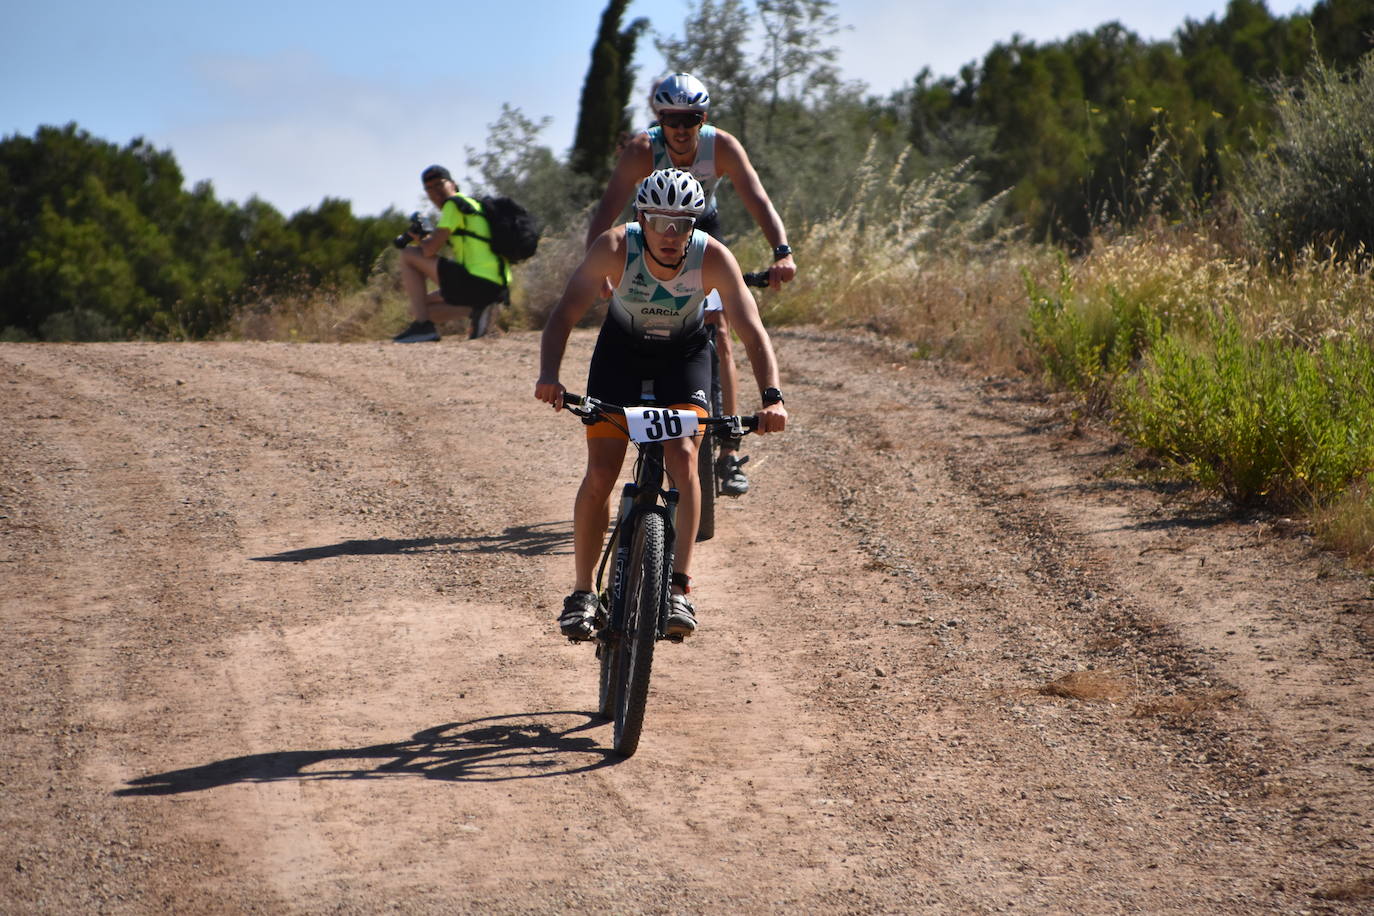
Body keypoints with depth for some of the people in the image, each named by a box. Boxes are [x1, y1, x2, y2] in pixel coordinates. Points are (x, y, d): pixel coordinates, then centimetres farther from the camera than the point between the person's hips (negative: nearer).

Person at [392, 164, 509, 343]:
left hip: (478, 282, -10)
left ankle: (422, 325, -8)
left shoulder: (454, 204, -4)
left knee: (408, 255, -1)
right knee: (421, 305, 26)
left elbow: (430, 250, -11)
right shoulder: (472, 205, 26)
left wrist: (420, 241, 11)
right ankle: (475, 310, 2)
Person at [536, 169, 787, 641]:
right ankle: (582, 593, 6)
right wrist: (548, 376, -51)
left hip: (684, 353, 0)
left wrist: (771, 397, -48)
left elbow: (753, 333, -33)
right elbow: (564, 314, -34)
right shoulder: (615, 247, -31)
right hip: (621, 348, 0)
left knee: (683, 457, -21)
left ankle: (679, 589, -17)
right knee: (600, 473, -8)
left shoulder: (713, 258, -31)